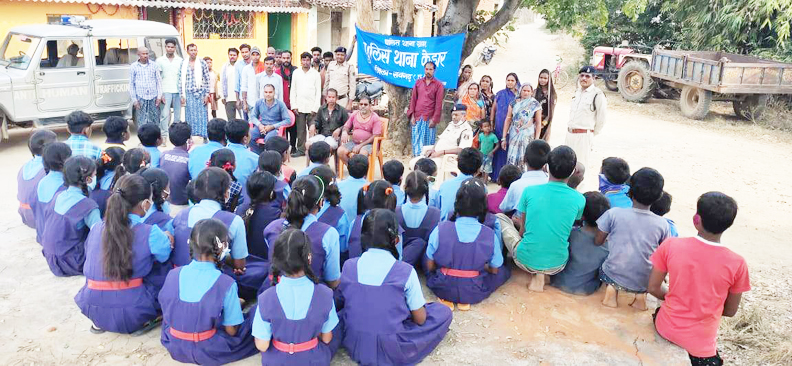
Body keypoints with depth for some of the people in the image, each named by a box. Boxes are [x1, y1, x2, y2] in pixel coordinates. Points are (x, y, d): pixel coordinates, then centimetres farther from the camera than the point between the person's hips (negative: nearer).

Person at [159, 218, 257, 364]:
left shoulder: (173, 274, -12)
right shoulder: (226, 283, -24)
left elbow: (167, 313, 5)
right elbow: (231, 331, -14)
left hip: (174, 347, 1)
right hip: (209, 352, -1)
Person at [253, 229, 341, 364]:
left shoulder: (267, 298, -26)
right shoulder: (324, 294, -24)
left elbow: (262, 346, -15)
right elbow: (326, 339, -9)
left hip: (277, 361, -1)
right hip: (315, 360, 1)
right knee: (336, 333, 30)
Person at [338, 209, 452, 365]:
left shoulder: (348, 266, -6)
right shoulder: (406, 272, -17)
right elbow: (420, 319, -9)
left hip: (354, 346, 4)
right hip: (392, 351, -4)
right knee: (444, 312, 9)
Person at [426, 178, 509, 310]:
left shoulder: (440, 230, -16)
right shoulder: (490, 235, -14)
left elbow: (430, 266, -4)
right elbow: (494, 270, 0)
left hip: (443, 288, 1)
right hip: (474, 292, 0)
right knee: (504, 271, 26)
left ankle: (446, 299, 11)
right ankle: (465, 300, 9)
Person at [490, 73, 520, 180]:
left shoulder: (519, 96, 4)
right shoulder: (500, 94, 7)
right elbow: (493, 109, 9)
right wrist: (491, 124, 4)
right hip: (500, 126, 1)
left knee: (508, 149, -2)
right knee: (499, 148, 2)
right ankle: (496, 175, 10)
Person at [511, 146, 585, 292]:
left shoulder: (529, 191, -9)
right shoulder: (579, 200, -7)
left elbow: (523, 230, 3)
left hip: (526, 261, -1)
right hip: (557, 265, 2)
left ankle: (536, 272, 8)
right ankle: (544, 273, 8)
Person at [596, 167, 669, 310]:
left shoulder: (614, 214, -12)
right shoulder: (662, 224, -8)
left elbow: (598, 242, -2)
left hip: (614, 276, -1)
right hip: (643, 282, 1)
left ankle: (612, 288, 6)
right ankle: (641, 294, 12)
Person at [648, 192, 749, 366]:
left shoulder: (671, 246, -17)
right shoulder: (737, 264, -17)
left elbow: (653, 288, -6)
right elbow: (730, 311, -4)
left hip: (666, 329, 0)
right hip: (700, 345, 0)